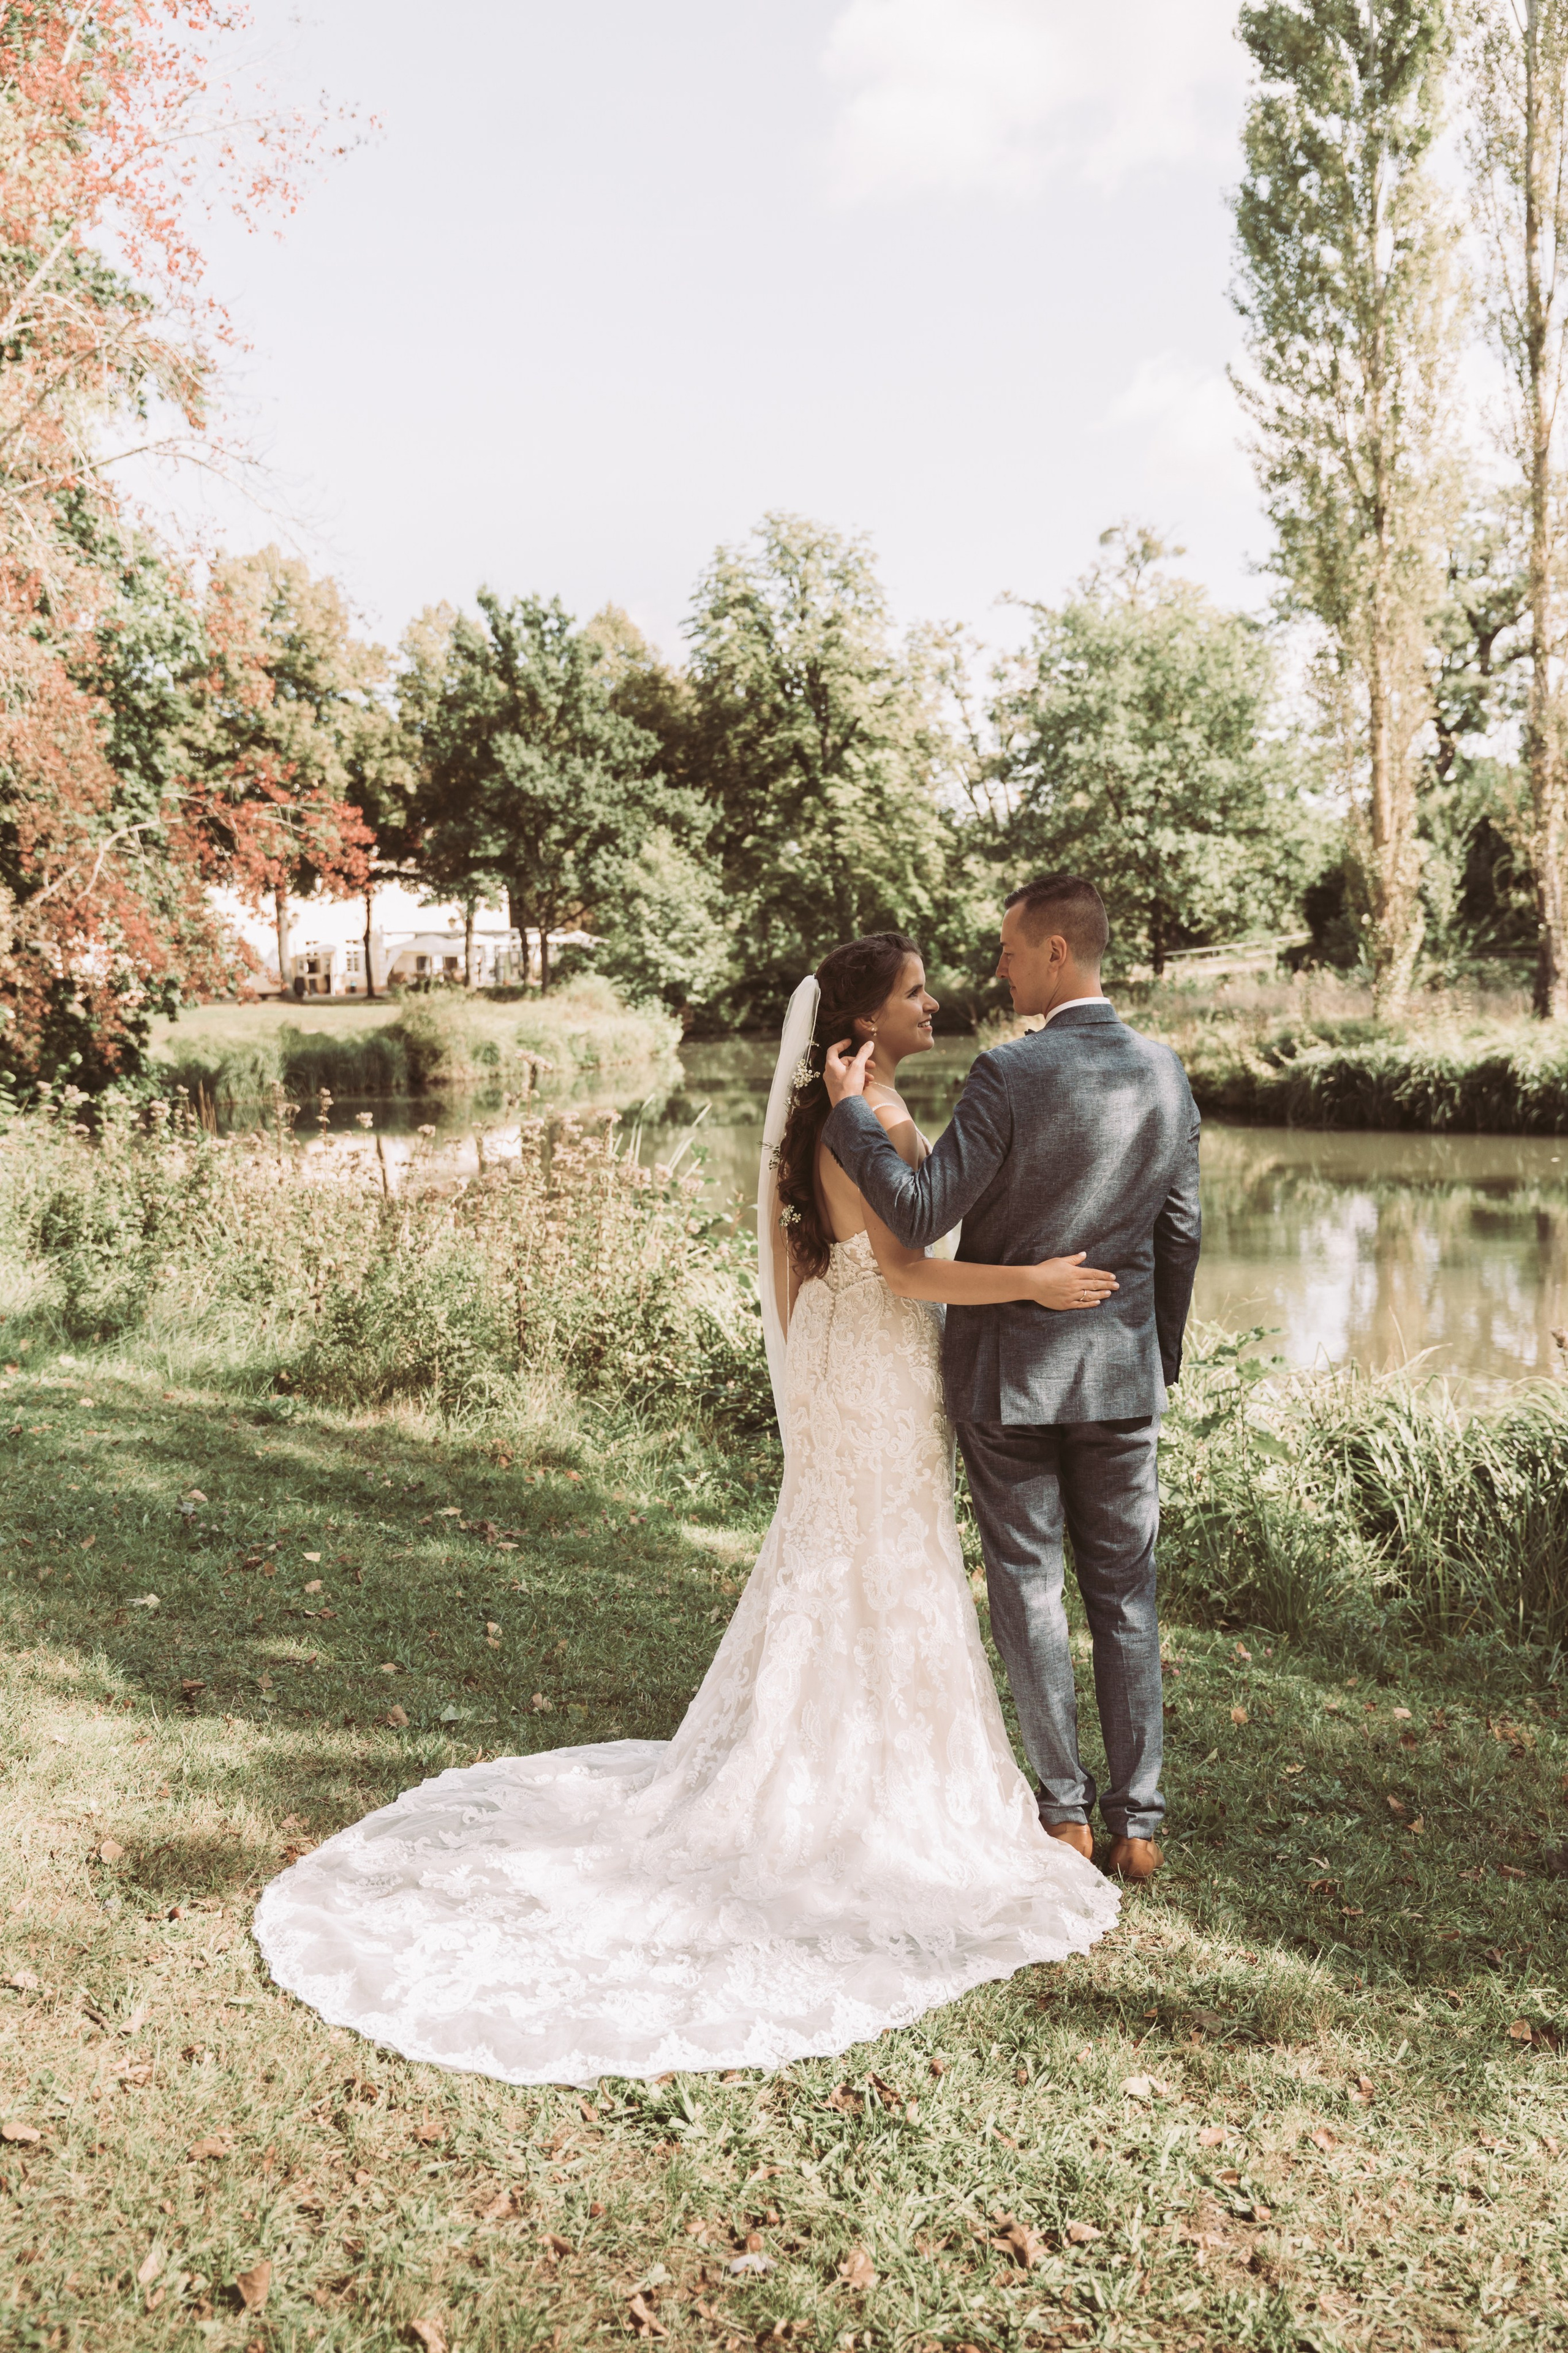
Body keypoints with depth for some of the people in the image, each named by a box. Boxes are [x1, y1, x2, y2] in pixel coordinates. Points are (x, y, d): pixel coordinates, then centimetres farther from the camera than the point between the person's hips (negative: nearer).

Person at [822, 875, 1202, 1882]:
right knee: (1126, 1593, 13)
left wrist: (852, 1110, -10)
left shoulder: (1011, 1074, -18)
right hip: (1121, 1368, 4)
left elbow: (919, 1216, -20)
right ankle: (1139, 1819, 19)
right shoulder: (1166, 1072, 0)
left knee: (1029, 1585, 10)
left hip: (1008, 1372, -4)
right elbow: (1181, 1233, 7)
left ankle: (1067, 1809, 18)